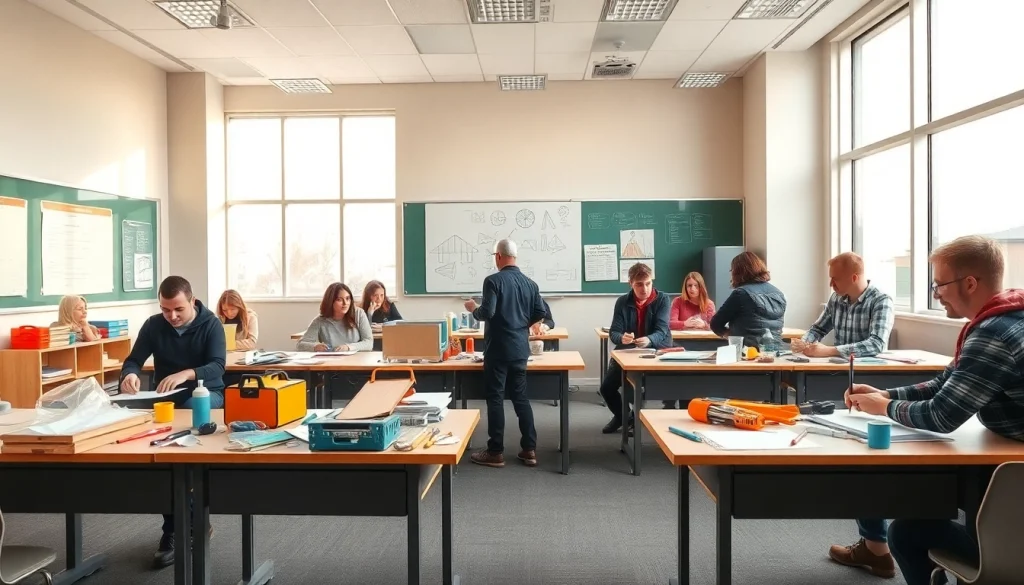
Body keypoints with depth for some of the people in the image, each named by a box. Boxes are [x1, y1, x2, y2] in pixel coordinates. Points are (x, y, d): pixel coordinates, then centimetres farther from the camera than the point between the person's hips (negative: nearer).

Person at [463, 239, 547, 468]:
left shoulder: (493, 280, -13)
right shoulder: (530, 283, 6)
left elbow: (487, 313, -20)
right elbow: (540, 313, 7)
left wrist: (474, 309, 1)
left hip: (498, 349, -6)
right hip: (520, 349, 6)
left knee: (495, 399, 2)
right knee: (521, 397, 13)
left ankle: (495, 453, 8)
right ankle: (529, 449, 16)